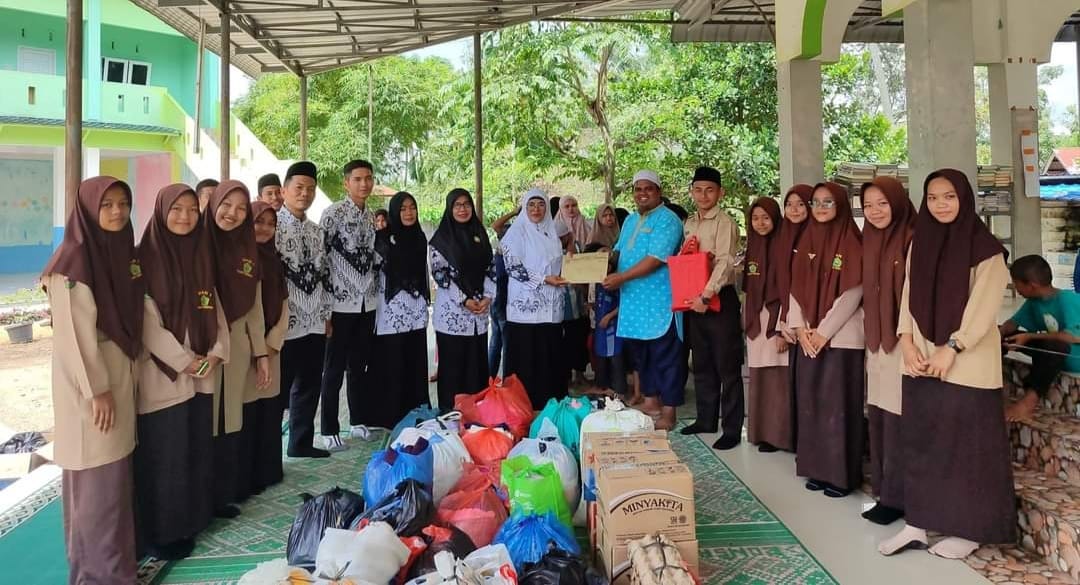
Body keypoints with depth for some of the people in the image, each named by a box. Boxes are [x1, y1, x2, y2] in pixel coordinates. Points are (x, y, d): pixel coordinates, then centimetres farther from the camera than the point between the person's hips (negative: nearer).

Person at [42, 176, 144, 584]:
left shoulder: (124, 251, 8)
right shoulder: (74, 259, -16)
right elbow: (74, 331, -18)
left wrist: (122, 377, 14)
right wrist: (97, 389, -17)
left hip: (119, 373, 8)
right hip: (88, 381, -8)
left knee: (115, 470, 16)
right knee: (96, 477, 1)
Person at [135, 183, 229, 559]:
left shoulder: (201, 255, 10)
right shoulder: (147, 257, -8)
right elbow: (147, 321, -13)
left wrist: (216, 354, -3)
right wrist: (185, 360, -14)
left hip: (202, 375, 6)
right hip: (162, 375, -6)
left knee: (196, 451, 11)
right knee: (163, 456, 1)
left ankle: (189, 522, 24)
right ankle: (161, 532, 15)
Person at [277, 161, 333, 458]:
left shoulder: (316, 230, 14)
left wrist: (326, 314, 15)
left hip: (314, 323, 7)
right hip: (285, 323, -7)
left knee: (309, 386, 14)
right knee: (279, 387, 1)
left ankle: (301, 442, 27)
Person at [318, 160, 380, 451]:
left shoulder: (370, 216, 12)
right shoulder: (333, 213, -8)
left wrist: (374, 291, 15)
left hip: (367, 302, 6)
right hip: (341, 302, -6)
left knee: (359, 366, 14)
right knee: (334, 369, 2)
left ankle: (359, 421, 26)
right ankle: (329, 430, 11)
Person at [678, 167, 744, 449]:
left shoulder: (725, 223, -9)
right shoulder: (689, 224, 14)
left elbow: (725, 263, -20)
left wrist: (706, 296, -26)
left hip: (720, 299, -7)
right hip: (693, 301, 7)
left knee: (727, 366, -1)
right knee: (702, 364, 15)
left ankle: (732, 429, 6)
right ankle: (706, 420, 28)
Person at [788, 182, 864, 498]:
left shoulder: (853, 244, -5)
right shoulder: (806, 241, 12)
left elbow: (852, 294, -12)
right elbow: (796, 288, 8)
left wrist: (824, 332, -14)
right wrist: (799, 327, -4)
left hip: (842, 337, -5)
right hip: (808, 337, 6)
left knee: (839, 405, -3)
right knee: (810, 402, 7)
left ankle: (842, 474, 5)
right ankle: (817, 468, 17)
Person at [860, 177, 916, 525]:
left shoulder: (913, 241, -10)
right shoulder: (869, 242, 13)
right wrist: (871, 334, 16)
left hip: (902, 342, -7)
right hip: (876, 342, 7)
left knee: (897, 420, -3)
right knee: (878, 418, 10)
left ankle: (896, 498, 7)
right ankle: (884, 490, 21)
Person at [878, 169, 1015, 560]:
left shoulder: (985, 247, -3)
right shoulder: (919, 243, 11)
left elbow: (984, 303, -10)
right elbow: (909, 295, 9)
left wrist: (951, 348, -17)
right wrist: (907, 343, -4)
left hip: (967, 362, -5)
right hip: (921, 360, 5)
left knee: (967, 443, 1)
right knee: (921, 440, 6)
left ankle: (968, 529, 13)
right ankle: (918, 523, 13)